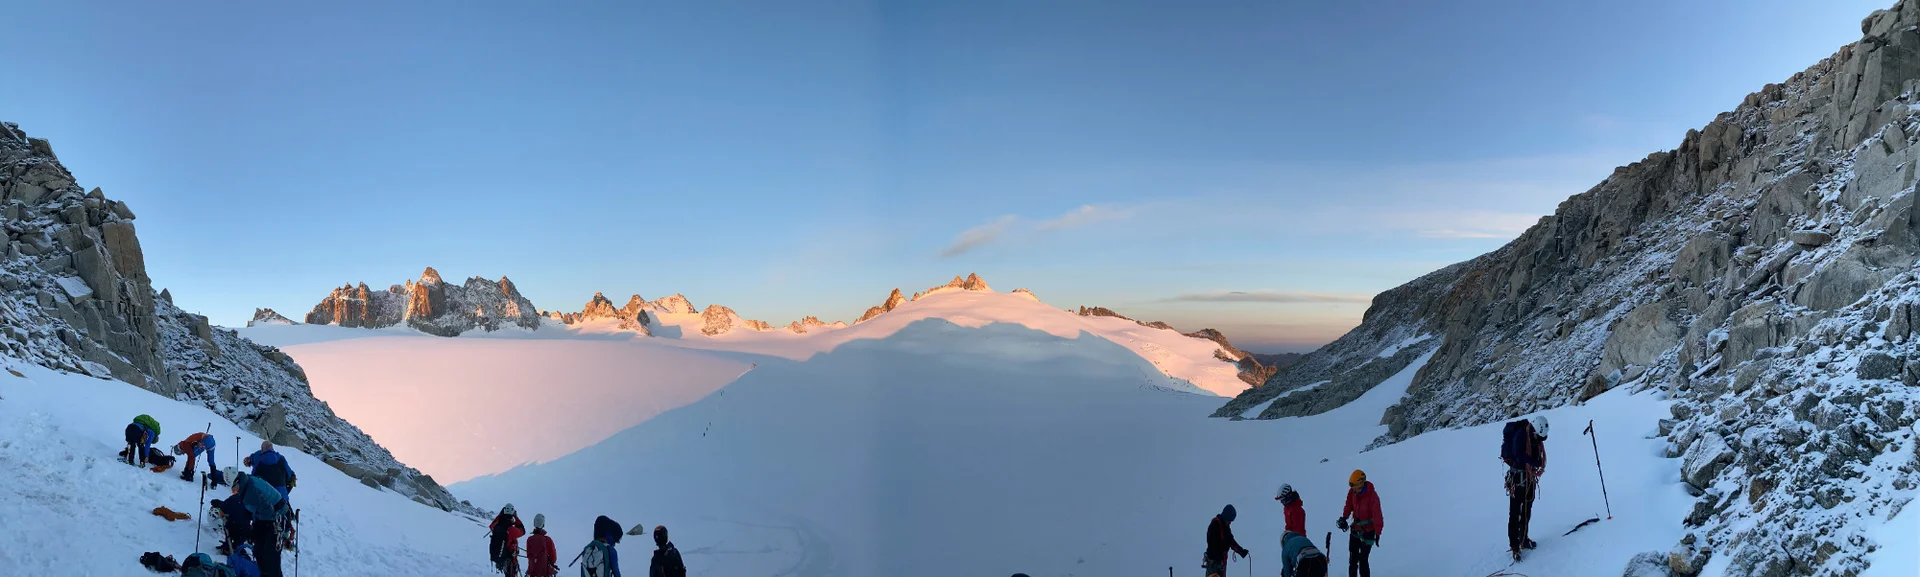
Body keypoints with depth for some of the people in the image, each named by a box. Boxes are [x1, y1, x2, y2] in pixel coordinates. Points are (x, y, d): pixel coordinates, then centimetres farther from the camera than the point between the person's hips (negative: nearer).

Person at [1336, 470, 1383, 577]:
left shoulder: (1372, 496, -26)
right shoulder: (1352, 491, -7)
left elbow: (1377, 516, -26)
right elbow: (1349, 505, 10)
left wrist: (1377, 533, -27)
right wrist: (1344, 517, 1)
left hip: (1368, 531, -6)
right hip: (1355, 529, 7)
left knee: (1363, 560, -8)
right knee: (1353, 558, 15)